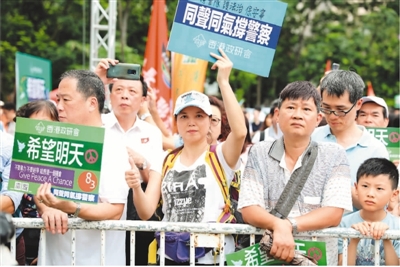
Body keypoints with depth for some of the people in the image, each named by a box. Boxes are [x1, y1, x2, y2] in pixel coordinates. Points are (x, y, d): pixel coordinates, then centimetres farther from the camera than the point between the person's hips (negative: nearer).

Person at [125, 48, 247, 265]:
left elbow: (239, 131, -21)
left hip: (211, 257, -4)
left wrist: (223, 81, -19)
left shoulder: (221, 156, 2)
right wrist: (136, 188, -18)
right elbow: (146, 212, 4)